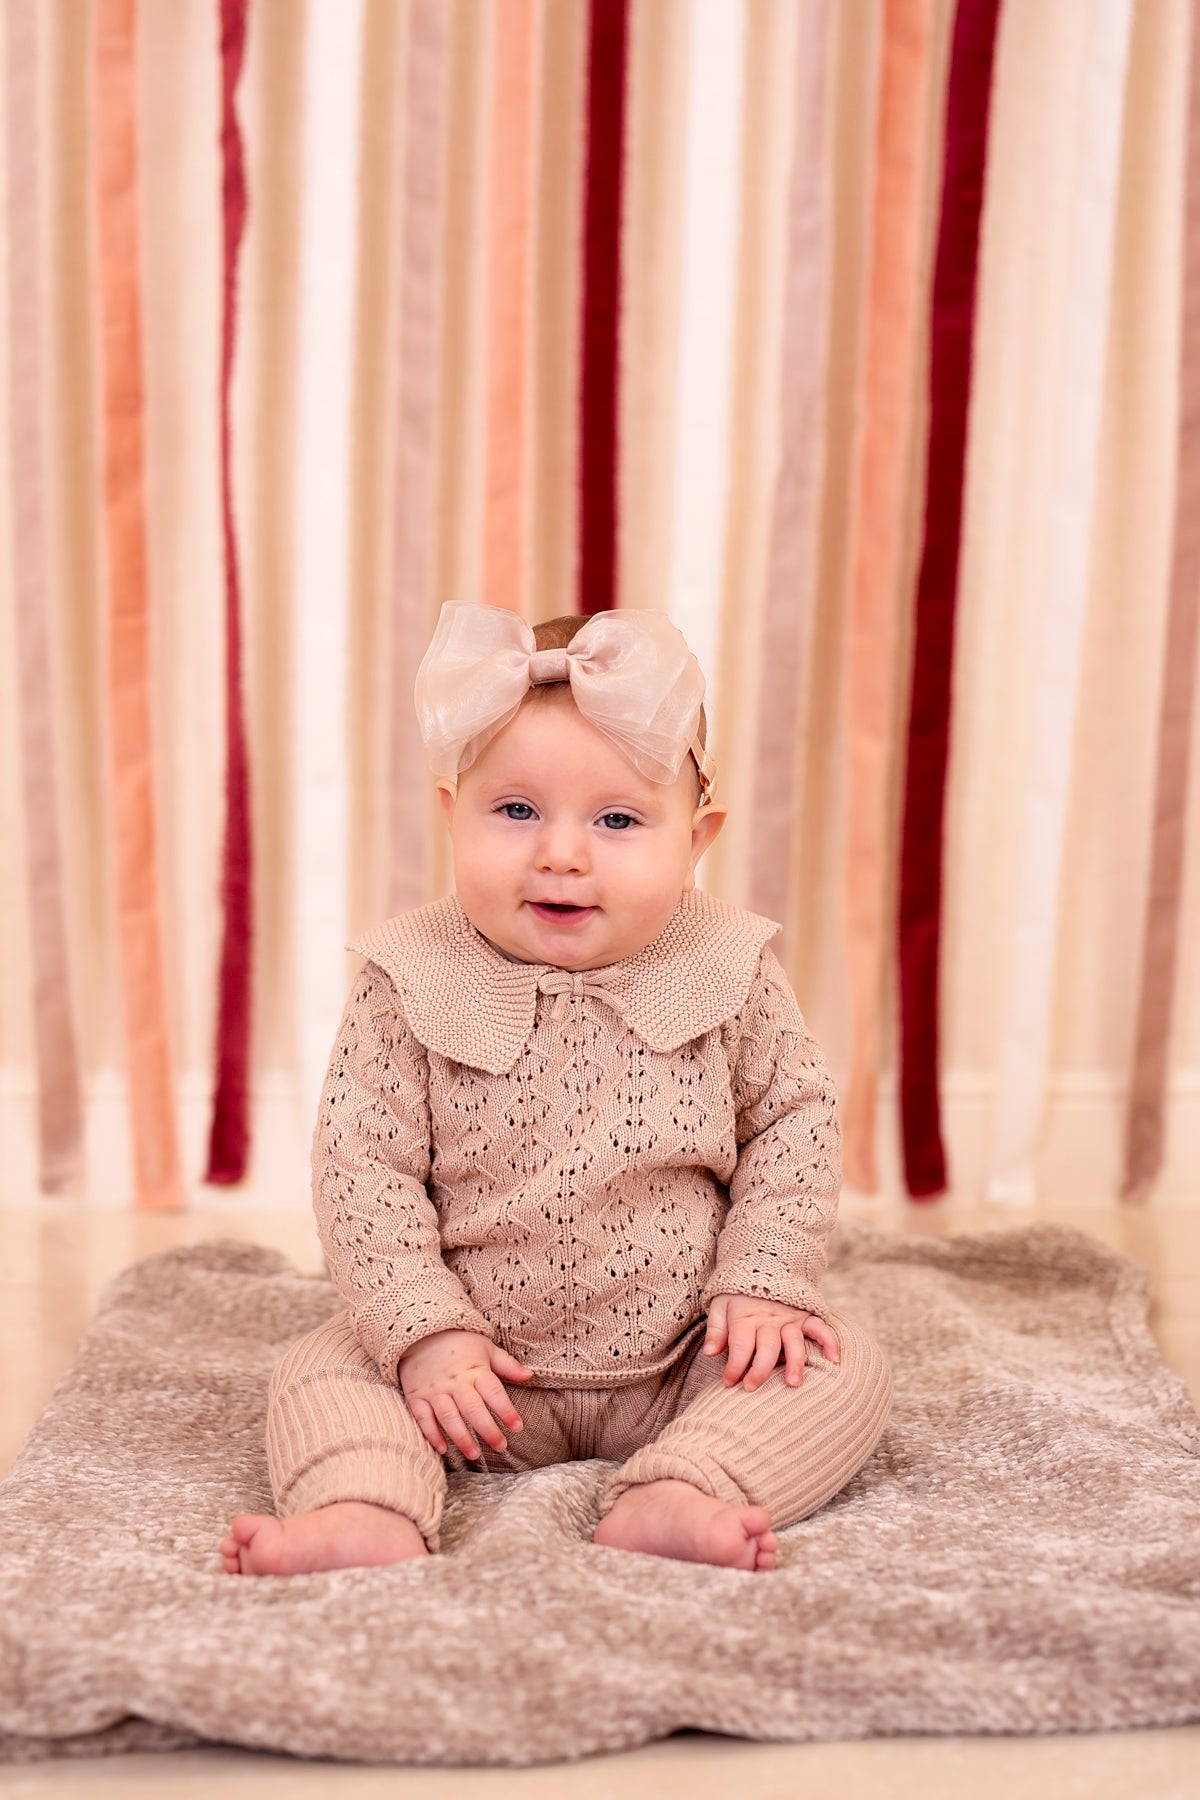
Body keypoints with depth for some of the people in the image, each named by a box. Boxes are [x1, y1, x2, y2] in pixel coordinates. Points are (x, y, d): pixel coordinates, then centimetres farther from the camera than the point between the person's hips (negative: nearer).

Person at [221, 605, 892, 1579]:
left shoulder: (731, 973, -10)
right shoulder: (412, 985, -13)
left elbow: (794, 1116, 2)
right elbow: (364, 1167, -11)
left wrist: (765, 1282, -8)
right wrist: (429, 1334, -18)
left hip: (686, 1359, 1)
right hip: (486, 1370, 0)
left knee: (847, 1366, -17)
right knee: (324, 1371, -16)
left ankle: (671, 1497, -32)